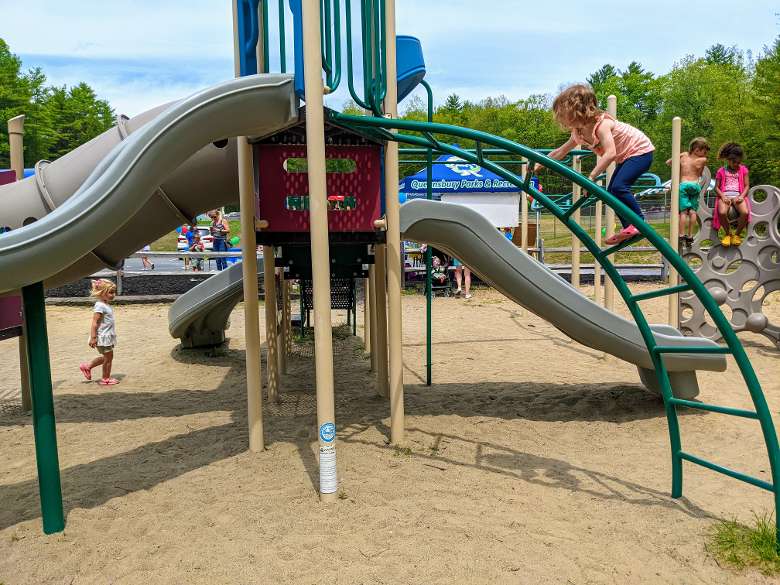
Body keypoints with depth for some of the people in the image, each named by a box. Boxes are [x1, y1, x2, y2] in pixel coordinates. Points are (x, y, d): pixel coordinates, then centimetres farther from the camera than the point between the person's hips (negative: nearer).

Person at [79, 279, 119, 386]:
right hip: (103, 337, -9)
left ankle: (87, 366, 30)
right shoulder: (100, 306, -18)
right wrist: (93, 338, -23)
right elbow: (94, 323, -21)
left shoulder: (107, 305, 11)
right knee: (108, 357, 2)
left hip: (108, 336, 9)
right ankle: (106, 379, 15)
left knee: (106, 357, 18)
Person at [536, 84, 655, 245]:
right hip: (625, 157, 9)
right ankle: (629, 228, 9)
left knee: (619, 186, -25)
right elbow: (560, 152, 10)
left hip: (641, 150, -9)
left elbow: (610, 153, -40)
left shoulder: (601, 124, -29)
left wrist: (591, 177, -45)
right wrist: (539, 165, 7)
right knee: (612, 192, 4)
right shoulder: (578, 133, -3)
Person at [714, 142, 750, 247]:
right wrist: (723, 196, -11)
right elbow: (716, 187, 8)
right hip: (725, 195, -1)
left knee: (745, 212, -32)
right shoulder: (721, 171, 12)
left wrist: (741, 196, -9)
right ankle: (728, 233, -5)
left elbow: (747, 186, 11)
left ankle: (737, 234, -4)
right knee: (722, 212, -36)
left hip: (738, 196, 1)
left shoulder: (743, 170, 16)